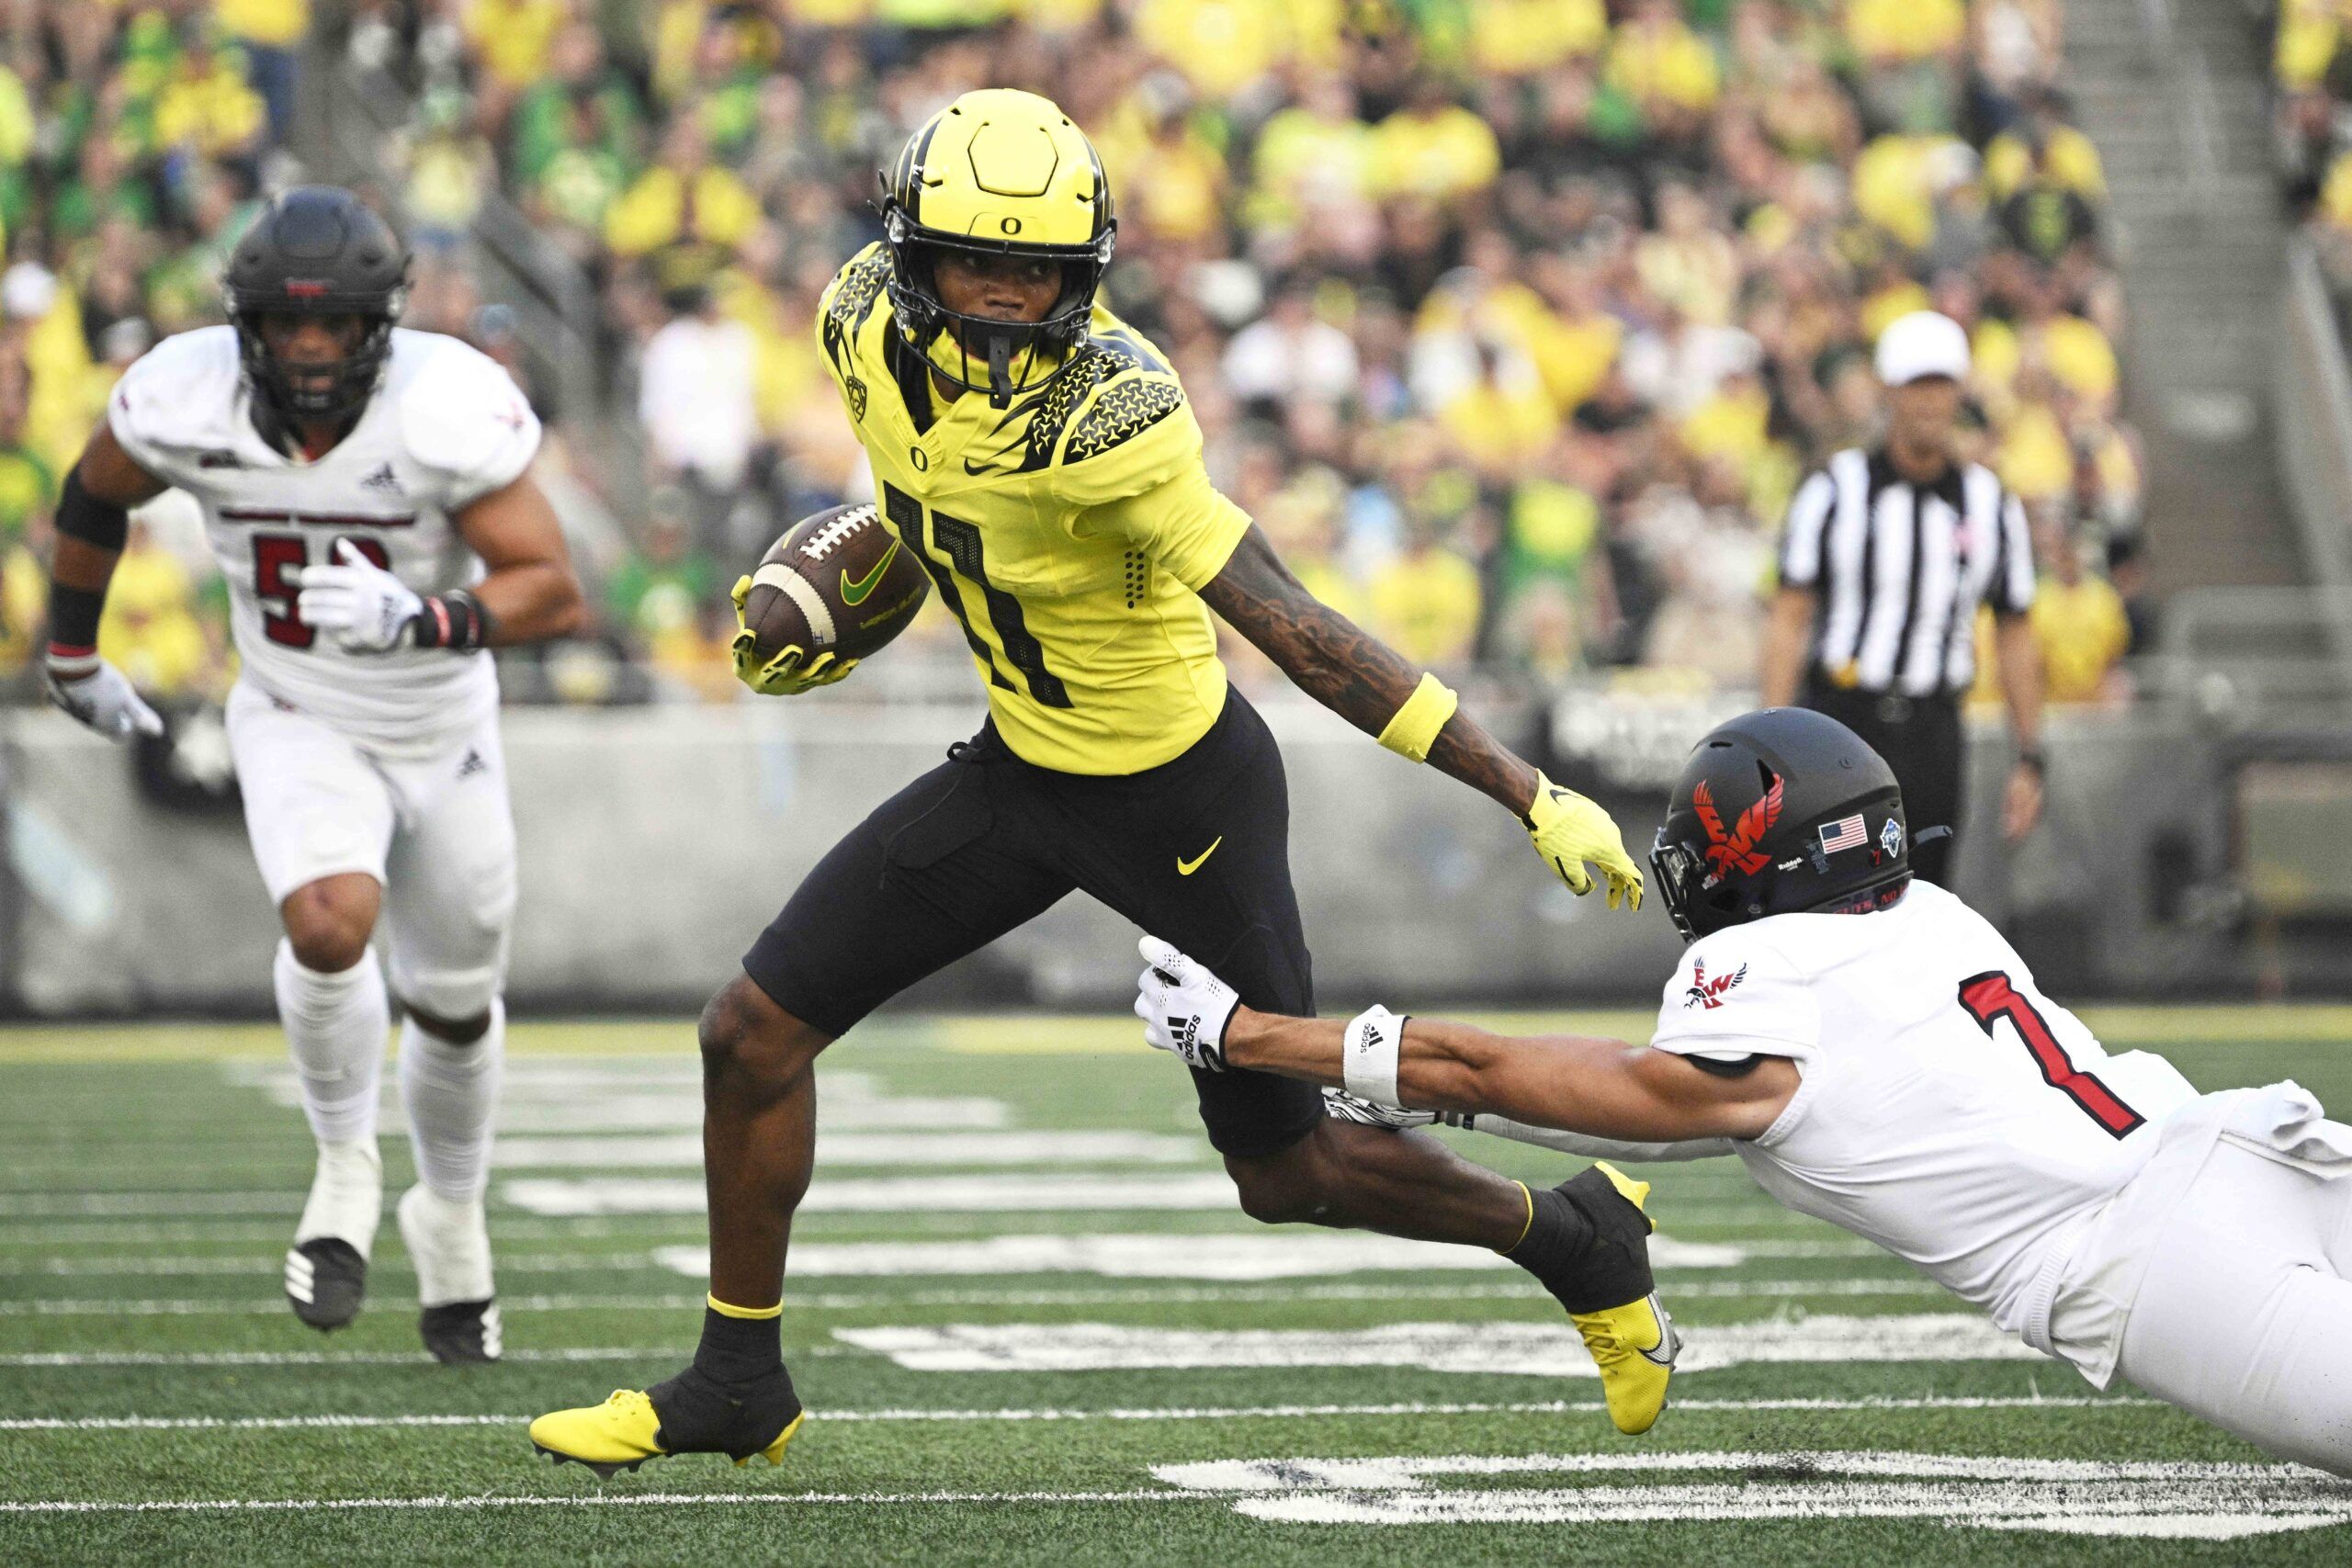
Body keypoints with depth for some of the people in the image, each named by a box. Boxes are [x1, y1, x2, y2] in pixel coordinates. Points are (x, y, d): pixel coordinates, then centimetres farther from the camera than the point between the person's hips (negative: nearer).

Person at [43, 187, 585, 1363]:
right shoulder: (187, 403, -21)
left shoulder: (447, 412, -29)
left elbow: (554, 592, -26)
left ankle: (452, 1214, 45)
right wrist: (72, 657, 14)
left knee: (456, 1008, 16)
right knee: (332, 921, -29)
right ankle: (346, 1169, -3)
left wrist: (414, 619, -42)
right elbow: (94, 497, 2)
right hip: (298, 725, 0)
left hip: (442, 730, 0)